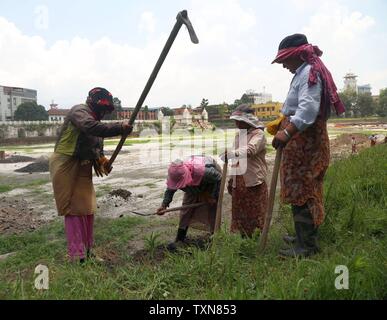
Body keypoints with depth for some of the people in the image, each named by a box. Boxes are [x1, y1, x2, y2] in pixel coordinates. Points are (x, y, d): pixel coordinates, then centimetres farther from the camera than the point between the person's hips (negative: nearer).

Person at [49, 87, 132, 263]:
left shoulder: (95, 120, 15)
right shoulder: (79, 111, -12)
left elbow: (97, 148, 16)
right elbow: (92, 128, -34)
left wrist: (102, 160, -3)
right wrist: (120, 128, -38)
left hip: (83, 167, 8)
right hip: (65, 165, -8)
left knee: (87, 209, 8)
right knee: (73, 210, -6)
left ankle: (86, 252, 20)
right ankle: (77, 257, -1)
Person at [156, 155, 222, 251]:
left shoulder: (204, 171, -47)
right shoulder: (176, 175, -31)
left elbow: (219, 178, -28)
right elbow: (170, 190, -11)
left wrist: (214, 196, -23)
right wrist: (164, 205, -25)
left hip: (212, 182, -4)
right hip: (194, 186, 4)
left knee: (212, 210, -4)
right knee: (186, 209, -3)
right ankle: (180, 239, 4)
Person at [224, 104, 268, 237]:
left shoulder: (258, 134, -11)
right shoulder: (238, 135, 14)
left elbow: (250, 150, -32)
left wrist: (231, 153, -46)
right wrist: (231, 179, 17)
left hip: (254, 181, -7)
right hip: (239, 182, 7)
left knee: (256, 213, 2)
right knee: (240, 213, 13)